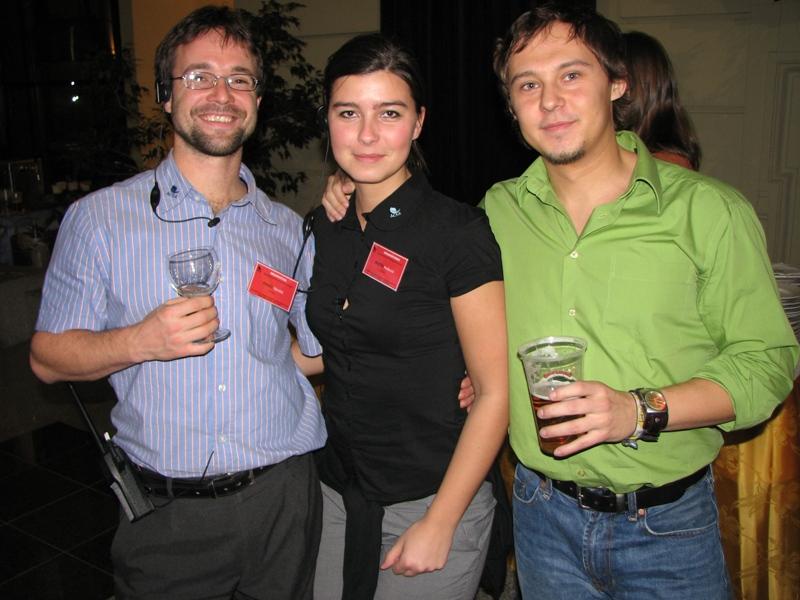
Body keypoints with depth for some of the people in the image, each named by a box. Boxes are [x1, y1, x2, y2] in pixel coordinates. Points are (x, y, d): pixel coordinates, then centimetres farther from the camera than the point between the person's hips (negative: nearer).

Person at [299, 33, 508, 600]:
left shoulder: (458, 231, -16)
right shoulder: (324, 228, 2)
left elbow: (495, 394, -15)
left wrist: (439, 524, -14)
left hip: (434, 502, -5)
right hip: (337, 496, 6)